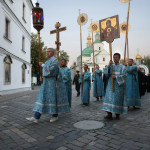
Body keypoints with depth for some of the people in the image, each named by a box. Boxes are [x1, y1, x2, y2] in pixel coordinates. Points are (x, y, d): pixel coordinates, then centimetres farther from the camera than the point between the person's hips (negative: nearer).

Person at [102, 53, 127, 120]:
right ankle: (109, 114, -2)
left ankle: (117, 114, 13)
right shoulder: (111, 66, 11)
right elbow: (105, 72, -4)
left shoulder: (122, 67, 2)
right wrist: (109, 65, -15)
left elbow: (123, 76, -8)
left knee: (118, 99, 0)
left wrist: (115, 77, -15)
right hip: (110, 85, 3)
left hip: (118, 85, -2)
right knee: (109, 98, -5)